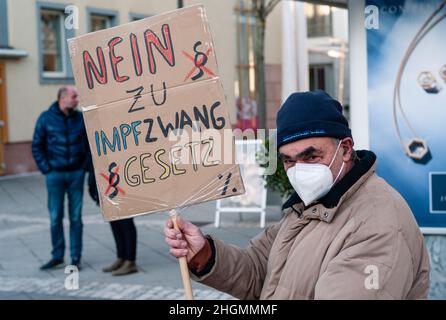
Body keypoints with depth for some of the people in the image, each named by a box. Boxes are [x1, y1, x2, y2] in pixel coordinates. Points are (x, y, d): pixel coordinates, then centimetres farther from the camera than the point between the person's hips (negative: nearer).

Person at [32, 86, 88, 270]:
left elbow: (89, 144, 9)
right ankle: (57, 256, 15)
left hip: (76, 174, 1)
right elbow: (37, 146, 1)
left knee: (75, 217, 4)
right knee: (55, 217, 4)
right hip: (55, 174, -1)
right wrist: (46, 169, -4)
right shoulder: (46, 118, -2)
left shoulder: (80, 118, 3)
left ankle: (75, 258, 10)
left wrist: (84, 167, 0)